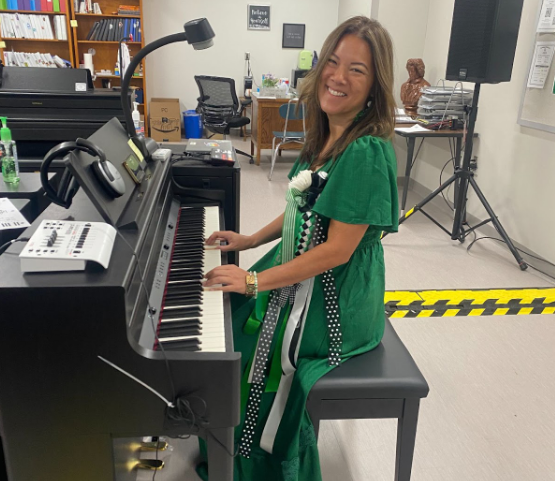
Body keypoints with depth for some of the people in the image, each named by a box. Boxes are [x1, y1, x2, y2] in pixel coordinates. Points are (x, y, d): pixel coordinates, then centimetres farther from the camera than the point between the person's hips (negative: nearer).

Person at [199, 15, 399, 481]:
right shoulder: (326, 137, 4)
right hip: (301, 275, 9)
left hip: (335, 301, -9)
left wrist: (255, 281, -22)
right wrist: (249, 240, 8)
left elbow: (337, 250, -25)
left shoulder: (367, 153, -24)